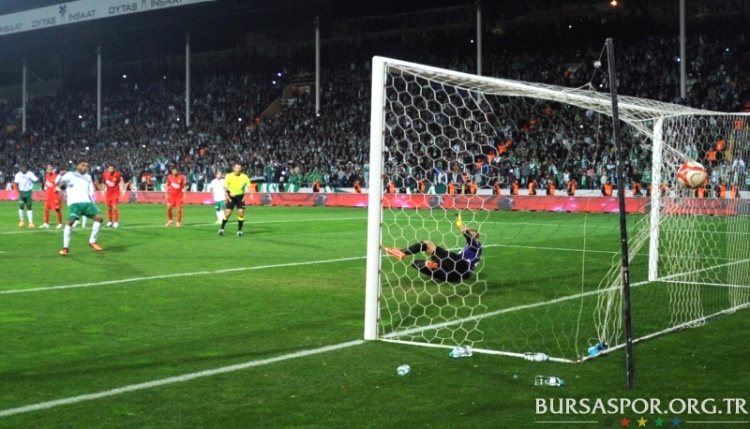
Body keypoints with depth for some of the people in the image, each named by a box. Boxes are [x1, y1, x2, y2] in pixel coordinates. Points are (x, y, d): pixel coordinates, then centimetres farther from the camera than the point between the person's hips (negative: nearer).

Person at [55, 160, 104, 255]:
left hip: (87, 202, 5)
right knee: (71, 221, -24)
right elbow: (59, 183, 4)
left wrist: (92, 204, 18)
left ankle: (92, 241, 3)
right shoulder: (70, 175, 11)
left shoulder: (88, 177, 26)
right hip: (74, 203, -5)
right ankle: (66, 248, -16)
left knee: (99, 217, -13)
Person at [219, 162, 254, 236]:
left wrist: (251, 193, -18)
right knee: (227, 213, -6)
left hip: (240, 197, 1)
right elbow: (225, 186, -9)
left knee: (241, 212, -10)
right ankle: (221, 229, 12)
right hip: (231, 197, -1)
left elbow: (248, 186, 0)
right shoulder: (229, 176, -7)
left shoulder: (244, 177, -4)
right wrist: (229, 193, -28)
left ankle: (239, 230, 3)